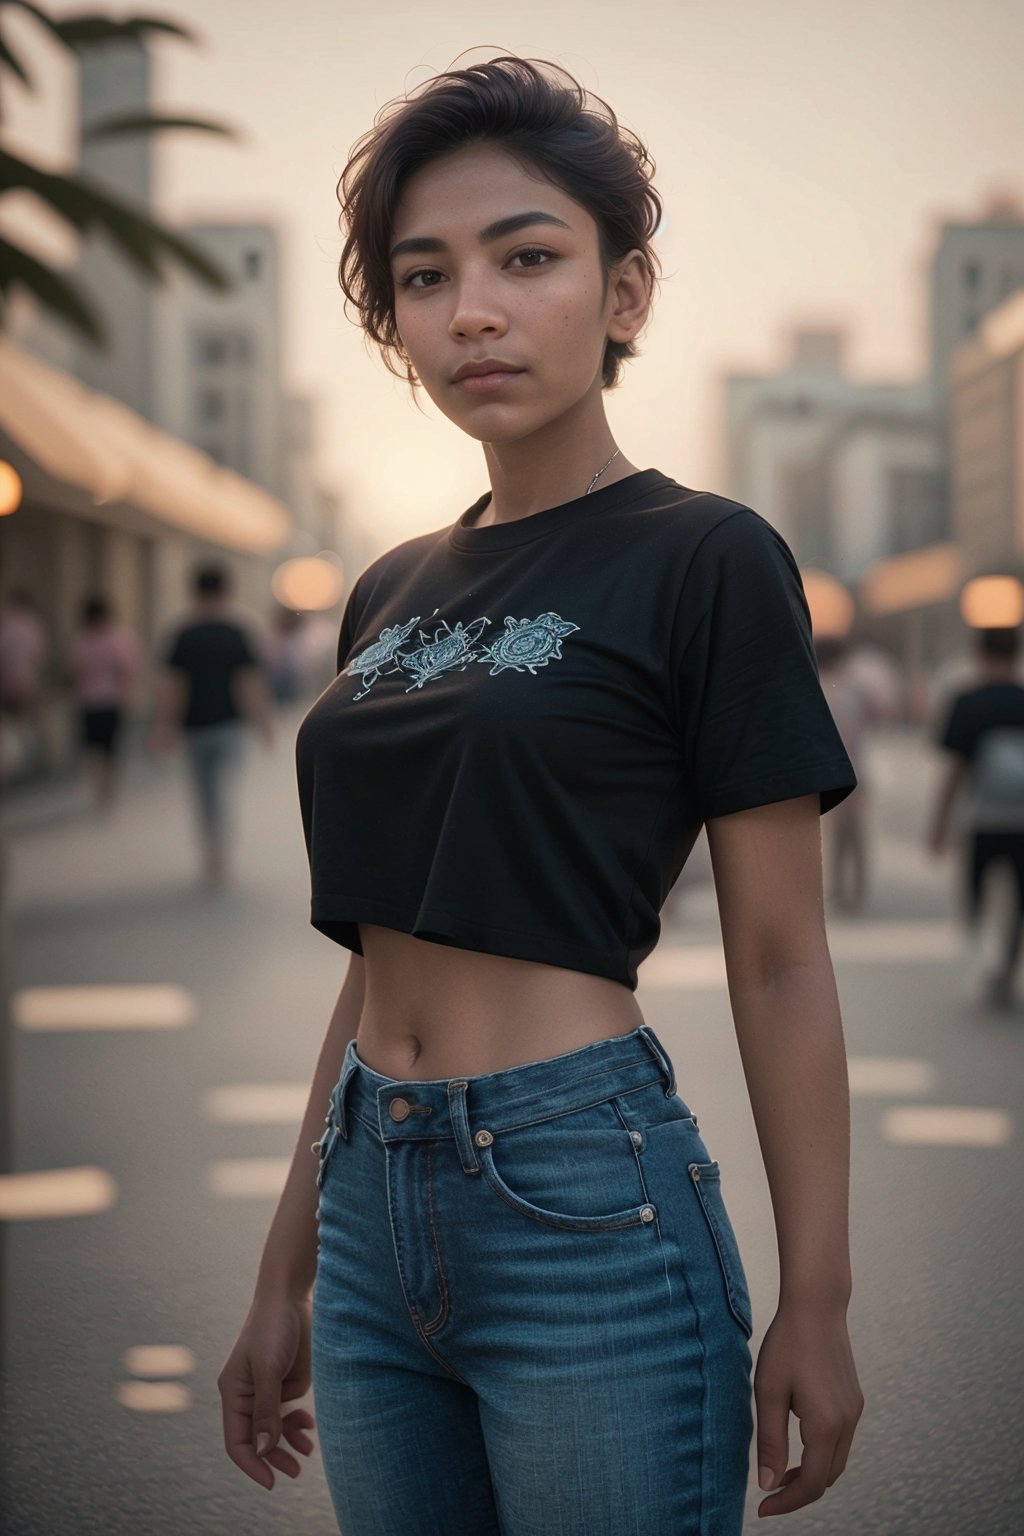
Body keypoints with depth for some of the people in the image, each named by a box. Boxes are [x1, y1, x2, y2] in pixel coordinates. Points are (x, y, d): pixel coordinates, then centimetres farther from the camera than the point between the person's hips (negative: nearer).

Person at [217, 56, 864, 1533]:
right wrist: (285, 1271, 16)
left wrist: (817, 1304, -8)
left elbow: (779, 966, -7)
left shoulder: (709, 561, -7)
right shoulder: (391, 595, 11)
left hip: (589, 1199, -6)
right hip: (377, 1205, 6)